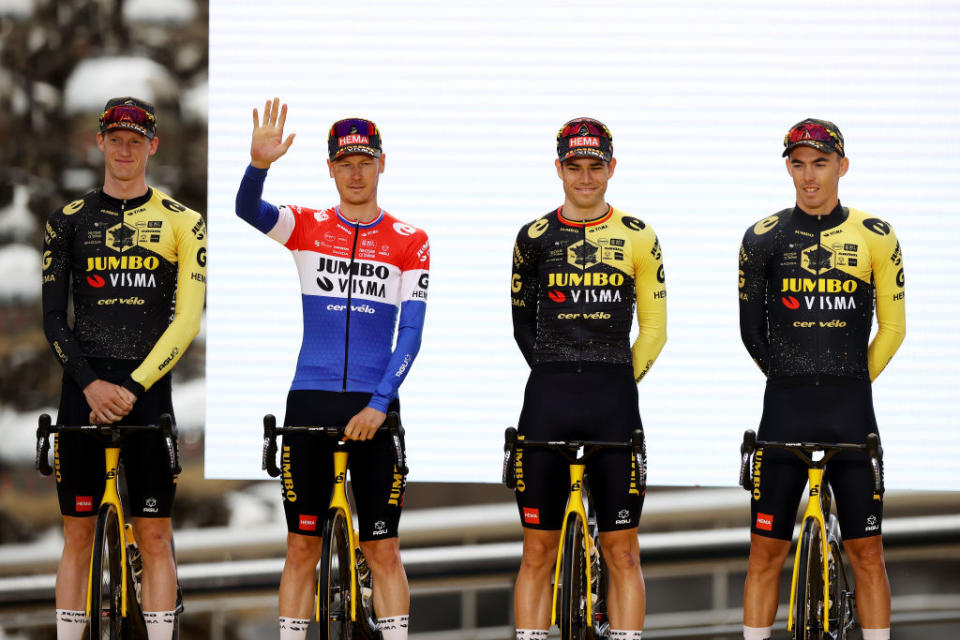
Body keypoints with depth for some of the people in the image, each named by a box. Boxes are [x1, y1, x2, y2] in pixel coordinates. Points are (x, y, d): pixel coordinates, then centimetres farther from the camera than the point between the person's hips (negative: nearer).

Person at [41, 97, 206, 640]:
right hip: (85, 387, 1)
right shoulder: (70, 222, 8)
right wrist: (91, 384, -9)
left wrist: (133, 387, -11)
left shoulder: (181, 222, 3)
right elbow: (53, 316, 5)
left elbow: (188, 319, -4)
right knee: (78, 534, 3)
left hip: (149, 390, -1)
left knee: (155, 535, -2)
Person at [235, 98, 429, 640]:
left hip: (374, 409, -1)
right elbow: (249, 210, -14)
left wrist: (380, 403, -13)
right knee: (303, 545, 3)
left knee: (383, 549, 0)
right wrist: (260, 163, -36)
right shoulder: (307, 227, 5)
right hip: (310, 401, 1)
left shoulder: (409, 243, 3)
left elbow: (411, 333, -2)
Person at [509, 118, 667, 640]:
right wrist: (558, 376, 9)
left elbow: (654, 329, 7)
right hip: (547, 399, 1)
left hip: (614, 401, -1)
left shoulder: (637, 238, 4)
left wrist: (618, 383, 2)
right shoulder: (536, 238, 7)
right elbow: (523, 322, 14)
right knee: (538, 551, 3)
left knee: (622, 551, 0)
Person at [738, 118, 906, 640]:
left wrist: (850, 383, 11)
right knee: (766, 552, 1)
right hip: (785, 407, 0)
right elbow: (752, 330, 10)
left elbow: (892, 328, 9)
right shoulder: (764, 238, 2)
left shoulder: (875, 237, 1)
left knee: (867, 552, 1)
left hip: (852, 410, 0)